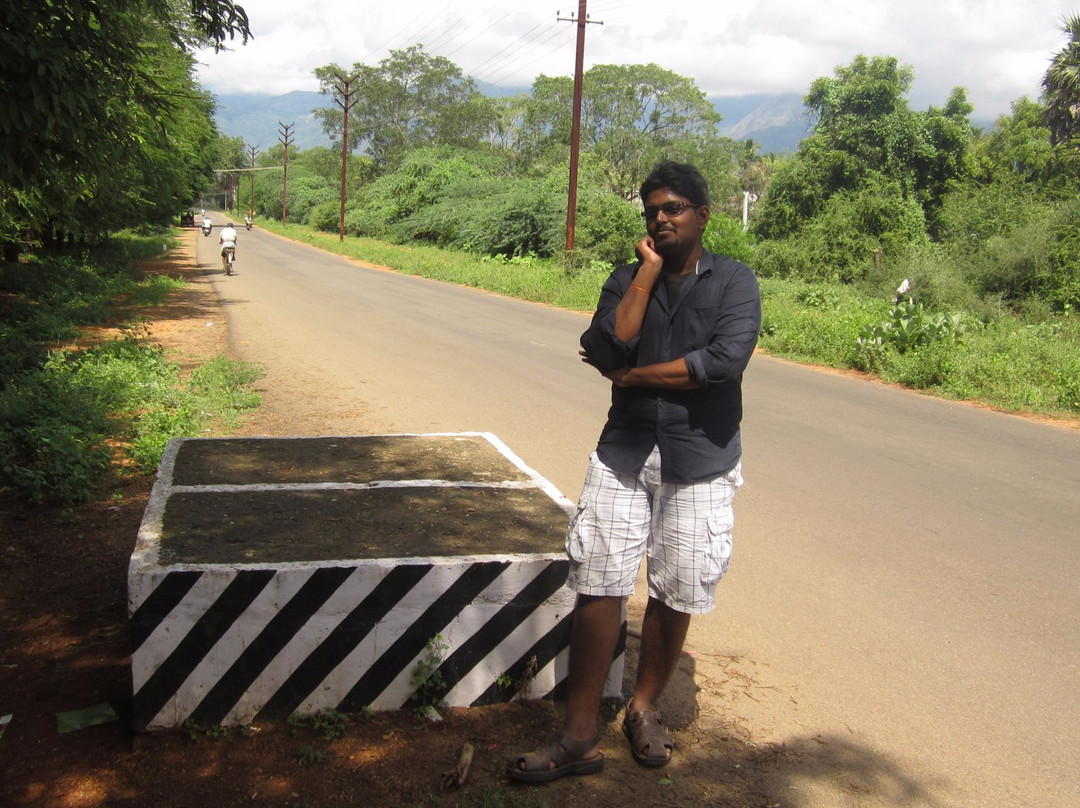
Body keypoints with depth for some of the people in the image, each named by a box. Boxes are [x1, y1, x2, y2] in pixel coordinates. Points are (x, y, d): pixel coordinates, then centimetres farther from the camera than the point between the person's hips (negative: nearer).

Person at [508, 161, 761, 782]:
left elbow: (725, 359, -19)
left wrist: (634, 375, -11)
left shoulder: (735, 282, -1)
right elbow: (608, 350, -12)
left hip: (699, 460, -2)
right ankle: (580, 738, 8)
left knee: (676, 596, 7)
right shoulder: (628, 279, 7)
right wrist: (649, 270, -9)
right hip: (624, 453, 2)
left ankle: (645, 709, 30)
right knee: (600, 588, -1)